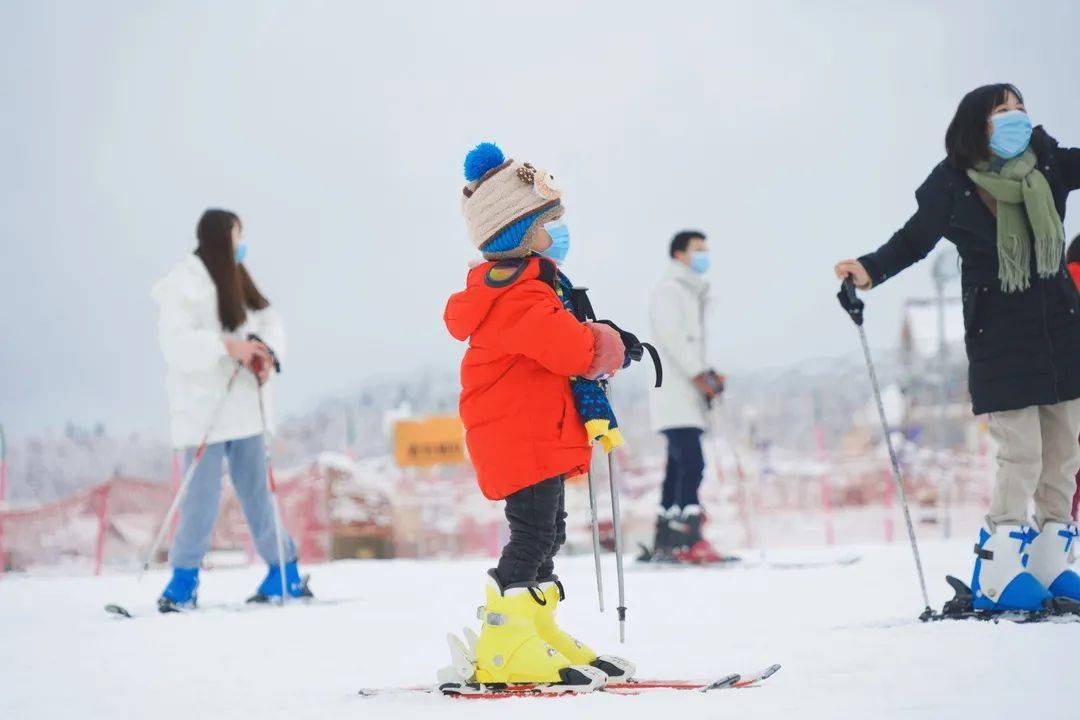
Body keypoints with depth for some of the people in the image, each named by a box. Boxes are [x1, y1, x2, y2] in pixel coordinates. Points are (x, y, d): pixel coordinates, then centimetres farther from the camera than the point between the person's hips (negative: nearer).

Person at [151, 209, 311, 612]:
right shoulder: (183, 284, -8)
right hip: (203, 409, -6)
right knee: (203, 496, -7)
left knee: (256, 490, 11)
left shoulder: (238, 282, 15)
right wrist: (226, 346, -28)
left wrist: (267, 351, -11)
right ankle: (184, 580, 2)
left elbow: (269, 322, 10)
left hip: (244, 408, 6)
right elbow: (177, 344, -19)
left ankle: (285, 571, 16)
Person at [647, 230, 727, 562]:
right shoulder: (668, 289, -5)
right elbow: (672, 338, -16)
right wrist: (699, 375, -22)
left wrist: (709, 374, 12)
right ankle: (690, 538, -26)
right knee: (691, 462, -19)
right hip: (675, 394, -10)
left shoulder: (692, 292, 25)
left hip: (690, 394, 10)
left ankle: (664, 541, 9)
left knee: (680, 466, 8)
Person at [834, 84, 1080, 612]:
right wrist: (869, 270, -15)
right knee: (1021, 456, -11)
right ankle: (999, 574, -3)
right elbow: (913, 241, 0)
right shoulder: (953, 184, -8)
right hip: (999, 337, -5)